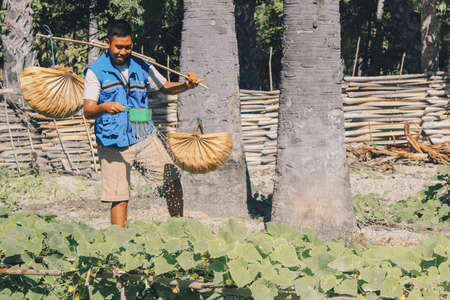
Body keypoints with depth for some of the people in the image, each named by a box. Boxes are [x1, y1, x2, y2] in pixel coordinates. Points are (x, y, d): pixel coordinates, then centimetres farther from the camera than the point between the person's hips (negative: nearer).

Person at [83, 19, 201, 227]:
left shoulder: (142, 67, 10)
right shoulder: (96, 71, -1)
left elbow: (165, 88, 23)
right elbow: (87, 110, -9)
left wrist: (187, 84, 3)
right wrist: (105, 107, -31)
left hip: (144, 137, 3)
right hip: (113, 143, -3)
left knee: (172, 179, -7)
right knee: (119, 199, -6)